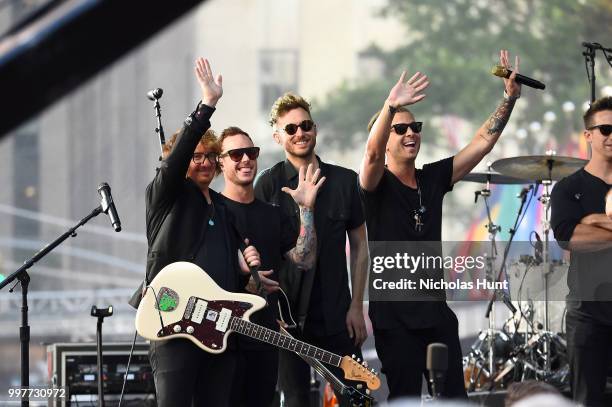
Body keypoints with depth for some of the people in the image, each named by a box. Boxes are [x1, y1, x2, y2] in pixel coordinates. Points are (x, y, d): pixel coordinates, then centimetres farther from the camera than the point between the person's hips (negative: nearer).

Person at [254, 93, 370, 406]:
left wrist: (356, 306, 3)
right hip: (289, 315, -2)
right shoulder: (269, 184, -1)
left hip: (337, 317, 2)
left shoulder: (345, 181, 6)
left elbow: (359, 245, 9)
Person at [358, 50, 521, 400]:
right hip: (394, 316, -6)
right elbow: (372, 153, -28)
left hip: (437, 311, 6)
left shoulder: (433, 179, 11)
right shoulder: (376, 184, -6)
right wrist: (391, 106, -45)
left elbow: (482, 143, 8)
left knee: (455, 396, 6)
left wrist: (511, 98, -3)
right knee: (405, 400, -3)